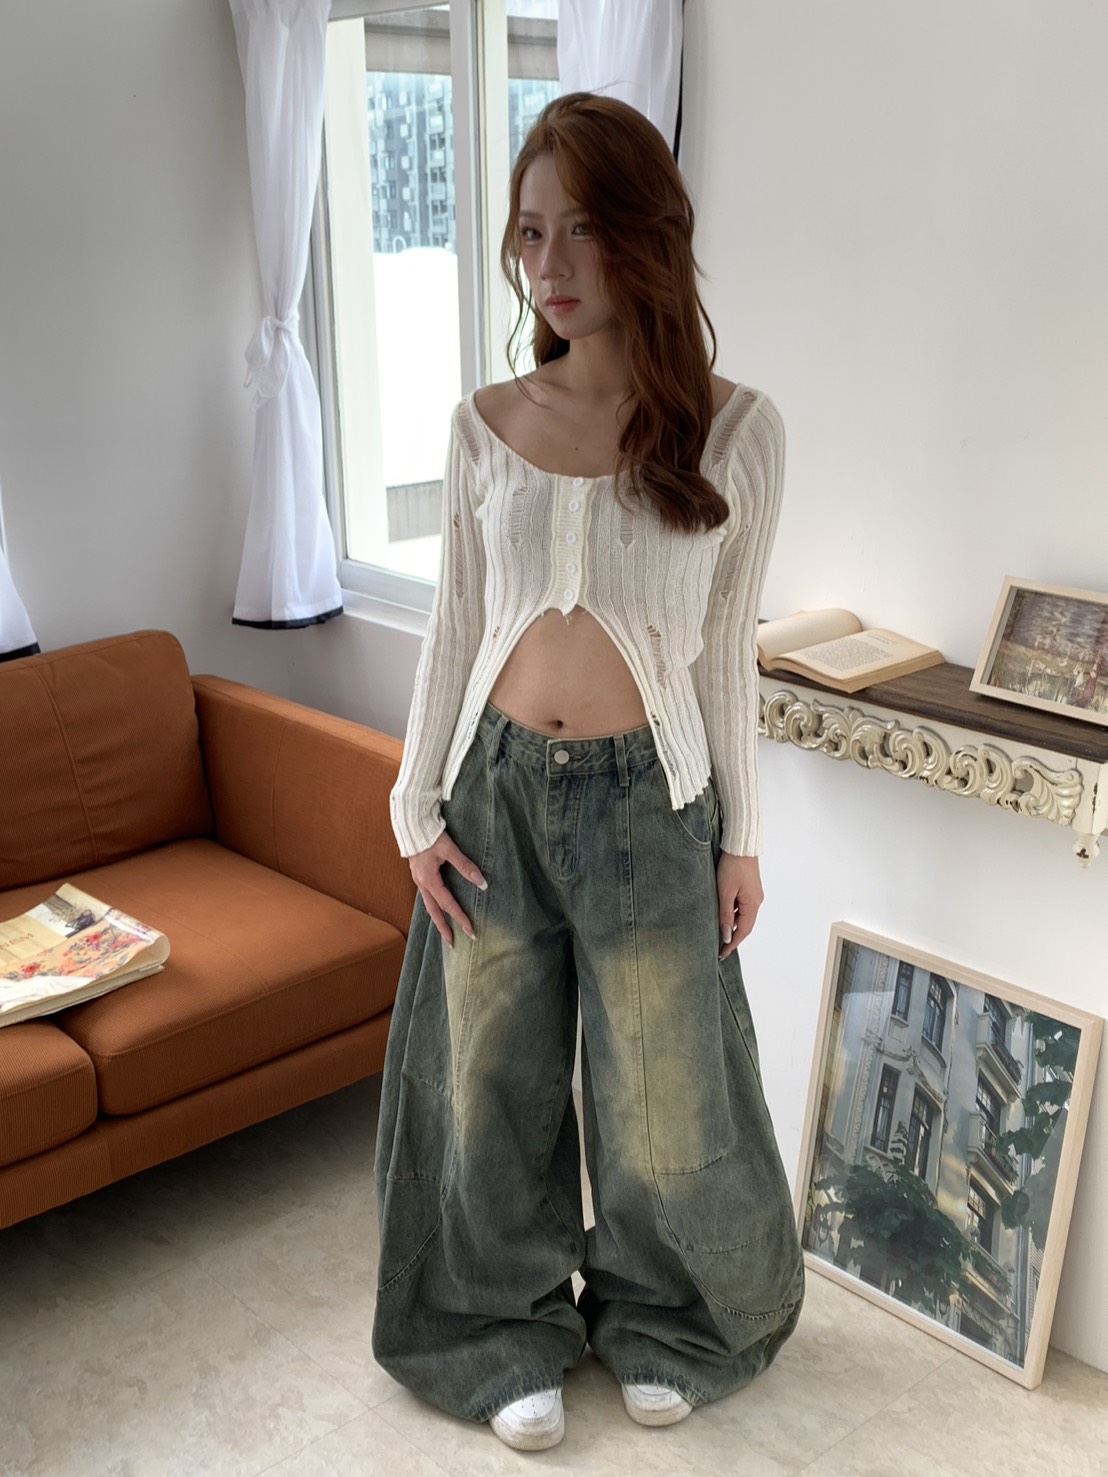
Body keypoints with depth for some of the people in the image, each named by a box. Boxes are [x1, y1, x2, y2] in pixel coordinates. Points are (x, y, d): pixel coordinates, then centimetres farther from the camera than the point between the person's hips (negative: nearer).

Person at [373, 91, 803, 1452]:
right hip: (496, 790, 2)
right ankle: (515, 1332, 38)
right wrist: (418, 804, 3)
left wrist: (740, 837, 1)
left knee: (663, 1091, 13)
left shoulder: (731, 429, -7)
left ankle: (663, 1320, 42)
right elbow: (454, 624, 5)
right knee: (494, 1079, 14)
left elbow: (727, 649, -2)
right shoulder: (484, 425, -1)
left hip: (647, 798, -1)